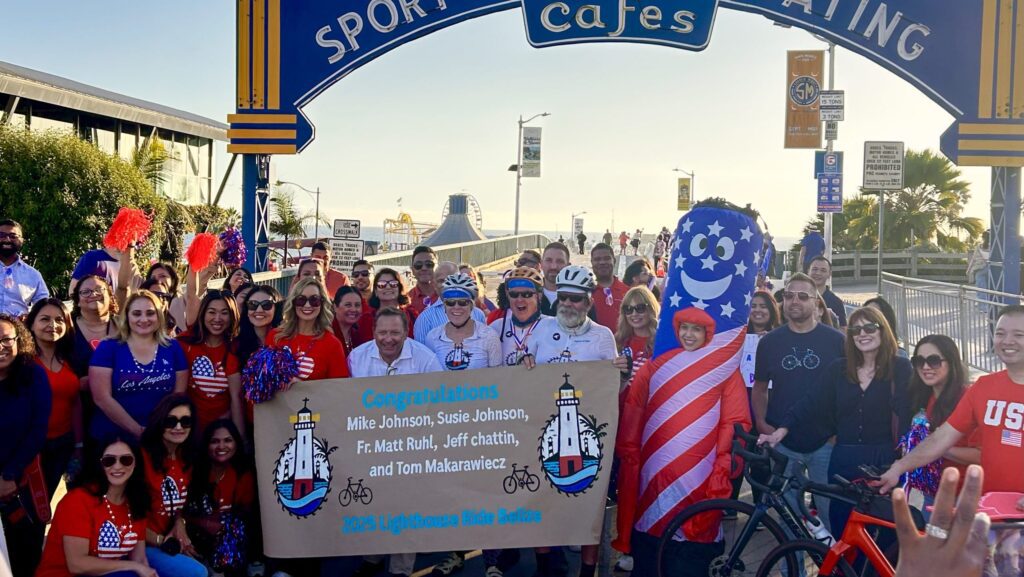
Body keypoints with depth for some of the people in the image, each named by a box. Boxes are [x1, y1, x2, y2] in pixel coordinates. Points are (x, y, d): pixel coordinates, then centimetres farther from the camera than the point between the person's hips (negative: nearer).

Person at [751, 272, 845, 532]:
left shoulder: (835, 340, -1)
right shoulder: (770, 341, 5)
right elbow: (760, 387, 11)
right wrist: (761, 422, -1)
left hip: (825, 441, -1)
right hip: (782, 442, 2)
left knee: (829, 507, 3)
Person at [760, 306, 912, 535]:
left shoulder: (900, 368, -3)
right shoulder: (839, 369, 6)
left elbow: (906, 413, -10)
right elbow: (812, 401, 0)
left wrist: (903, 460, -21)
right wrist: (782, 429, -11)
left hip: (883, 462, -3)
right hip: (844, 461, 3)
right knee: (841, 529, 8)